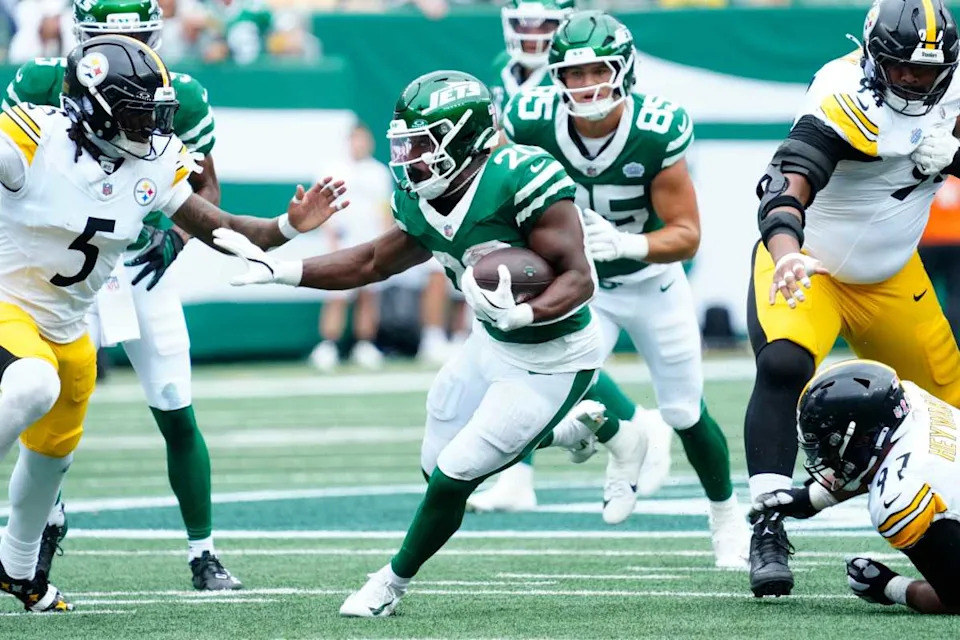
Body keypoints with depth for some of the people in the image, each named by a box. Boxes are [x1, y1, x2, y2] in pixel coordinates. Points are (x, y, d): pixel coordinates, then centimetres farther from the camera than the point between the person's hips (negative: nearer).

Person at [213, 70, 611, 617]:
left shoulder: (520, 181, -31)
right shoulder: (422, 202, -7)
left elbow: (579, 279, -29)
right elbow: (374, 263, 9)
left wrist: (522, 314, -47)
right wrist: (281, 270, 1)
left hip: (549, 362, -8)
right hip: (492, 344, 8)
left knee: (453, 479, -6)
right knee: (440, 466, 18)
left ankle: (393, 583, 20)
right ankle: (575, 430, 37)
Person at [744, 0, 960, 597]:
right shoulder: (845, 101, -30)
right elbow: (788, 184, -41)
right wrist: (787, 254, -61)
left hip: (891, 277, 6)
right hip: (806, 263, -6)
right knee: (783, 365, -31)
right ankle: (769, 530, -28)